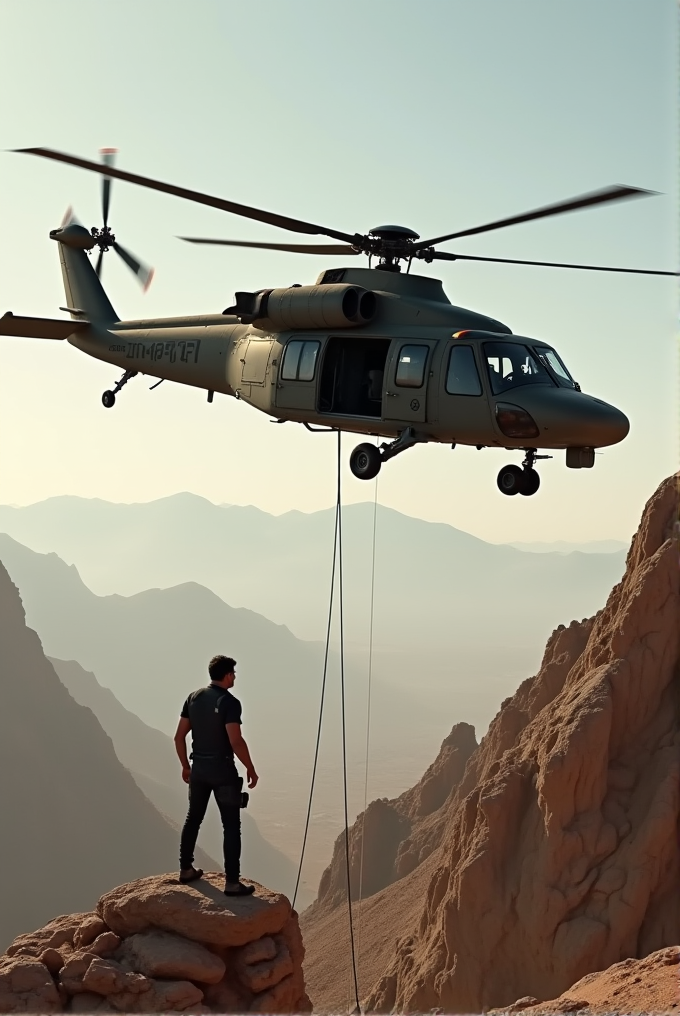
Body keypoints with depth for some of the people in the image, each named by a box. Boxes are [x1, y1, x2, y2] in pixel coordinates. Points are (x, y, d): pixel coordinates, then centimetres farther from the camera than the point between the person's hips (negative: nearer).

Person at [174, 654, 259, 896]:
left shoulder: (194, 698, 4)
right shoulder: (229, 702, -17)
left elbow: (179, 736, 7)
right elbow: (236, 742, -24)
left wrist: (185, 765, 18)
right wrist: (251, 768, -11)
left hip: (199, 769, 7)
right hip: (223, 771, -6)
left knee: (193, 819, 21)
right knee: (231, 826, 0)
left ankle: (186, 870, 32)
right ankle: (232, 883, -2)